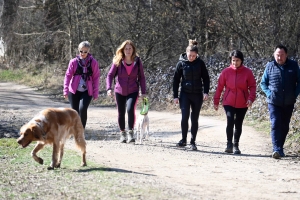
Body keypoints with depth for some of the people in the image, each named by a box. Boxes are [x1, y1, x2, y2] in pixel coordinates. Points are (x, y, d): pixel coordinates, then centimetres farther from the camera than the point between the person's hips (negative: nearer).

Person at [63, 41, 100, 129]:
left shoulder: (93, 62, 0)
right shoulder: (74, 62, 1)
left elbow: (96, 78, 3)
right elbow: (68, 75, 0)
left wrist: (95, 93, 1)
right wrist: (66, 90, -8)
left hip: (87, 92, -2)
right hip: (74, 91, 2)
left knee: (82, 109, -21)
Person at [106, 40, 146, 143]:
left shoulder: (137, 61, -3)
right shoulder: (118, 62, -5)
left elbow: (141, 77, 4)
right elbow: (110, 75, -4)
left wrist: (143, 92, 1)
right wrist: (109, 88, -18)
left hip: (133, 92, -1)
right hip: (120, 91, 1)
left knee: (130, 109, -22)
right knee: (121, 113, 9)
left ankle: (130, 132, -12)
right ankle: (122, 133, 25)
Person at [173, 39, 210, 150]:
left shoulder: (200, 63, -2)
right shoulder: (181, 63, -4)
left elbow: (206, 78, 6)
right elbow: (176, 80, 2)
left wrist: (206, 92, -7)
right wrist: (175, 96, -1)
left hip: (197, 95, 1)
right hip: (185, 94, -1)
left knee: (195, 119, 5)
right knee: (184, 117, -12)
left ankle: (193, 142, 14)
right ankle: (183, 140, 2)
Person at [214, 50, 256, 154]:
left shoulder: (247, 72, -3)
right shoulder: (226, 71, -2)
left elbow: (252, 86, 0)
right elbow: (220, 87, 4)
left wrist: (251, 98, -16)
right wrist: (216, 101, 5)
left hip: (242, 104, 1)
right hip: (228, 102, -1)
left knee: (238, 125, 10)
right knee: (230, 121, -17)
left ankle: (236, 145, 23)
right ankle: (229, 144, -4)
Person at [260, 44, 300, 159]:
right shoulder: (270, 66, 2)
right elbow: (263, 83, 10)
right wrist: (269, 94, -5)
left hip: (288, 103, 2)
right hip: (274, 102, -2)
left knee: (284, 127, 10)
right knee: (275, 125, -14)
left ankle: (280, 147, 23)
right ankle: (277, 149, -20)